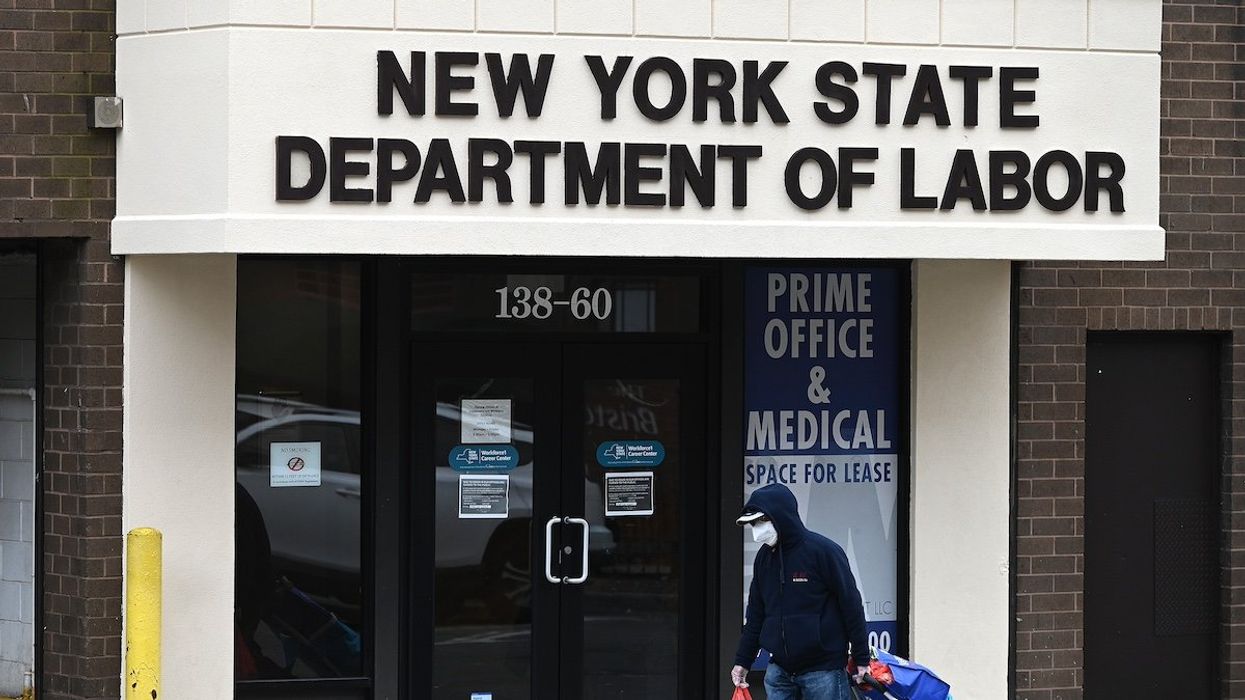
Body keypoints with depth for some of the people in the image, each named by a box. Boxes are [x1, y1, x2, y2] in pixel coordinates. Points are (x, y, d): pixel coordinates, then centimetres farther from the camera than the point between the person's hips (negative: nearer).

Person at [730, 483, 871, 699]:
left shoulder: (823, 550, -10)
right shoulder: (765, 557, 10)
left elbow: (851, 606, -7)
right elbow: (756, 613, 18)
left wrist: (861, 659, -7)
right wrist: (743, 661, 15)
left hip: (823, 670, -6)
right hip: (779, 669, 6)